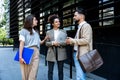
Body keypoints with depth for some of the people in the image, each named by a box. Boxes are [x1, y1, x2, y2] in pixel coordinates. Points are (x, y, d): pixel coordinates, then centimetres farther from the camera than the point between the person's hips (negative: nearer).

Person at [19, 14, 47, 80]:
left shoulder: (36, 32, 19)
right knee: (26, 75, 1)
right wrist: (20, 57, -14)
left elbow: (39, 42, 21)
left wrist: (45, 39, 3)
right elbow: (21, 44, -7)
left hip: (36, 54, 5)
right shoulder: (24, 31, 1)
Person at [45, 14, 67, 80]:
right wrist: (52, 43, -14)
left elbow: (66, 42, -1)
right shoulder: (48, 32, 7)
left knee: (60, 70, 7)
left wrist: (58, 43, -15)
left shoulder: (63, 32, 7)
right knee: (50, 71, 4)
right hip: (51, 53, 0)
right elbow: (46, 43, 4)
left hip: (61, 53, 0)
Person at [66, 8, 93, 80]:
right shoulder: (80, 26, 18)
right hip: (77, 53, 10)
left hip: (82, 55, -10)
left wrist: (72, 40, -13)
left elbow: (86, 40, -21)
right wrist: (71, 41, 5)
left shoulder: (86, 26, -10)